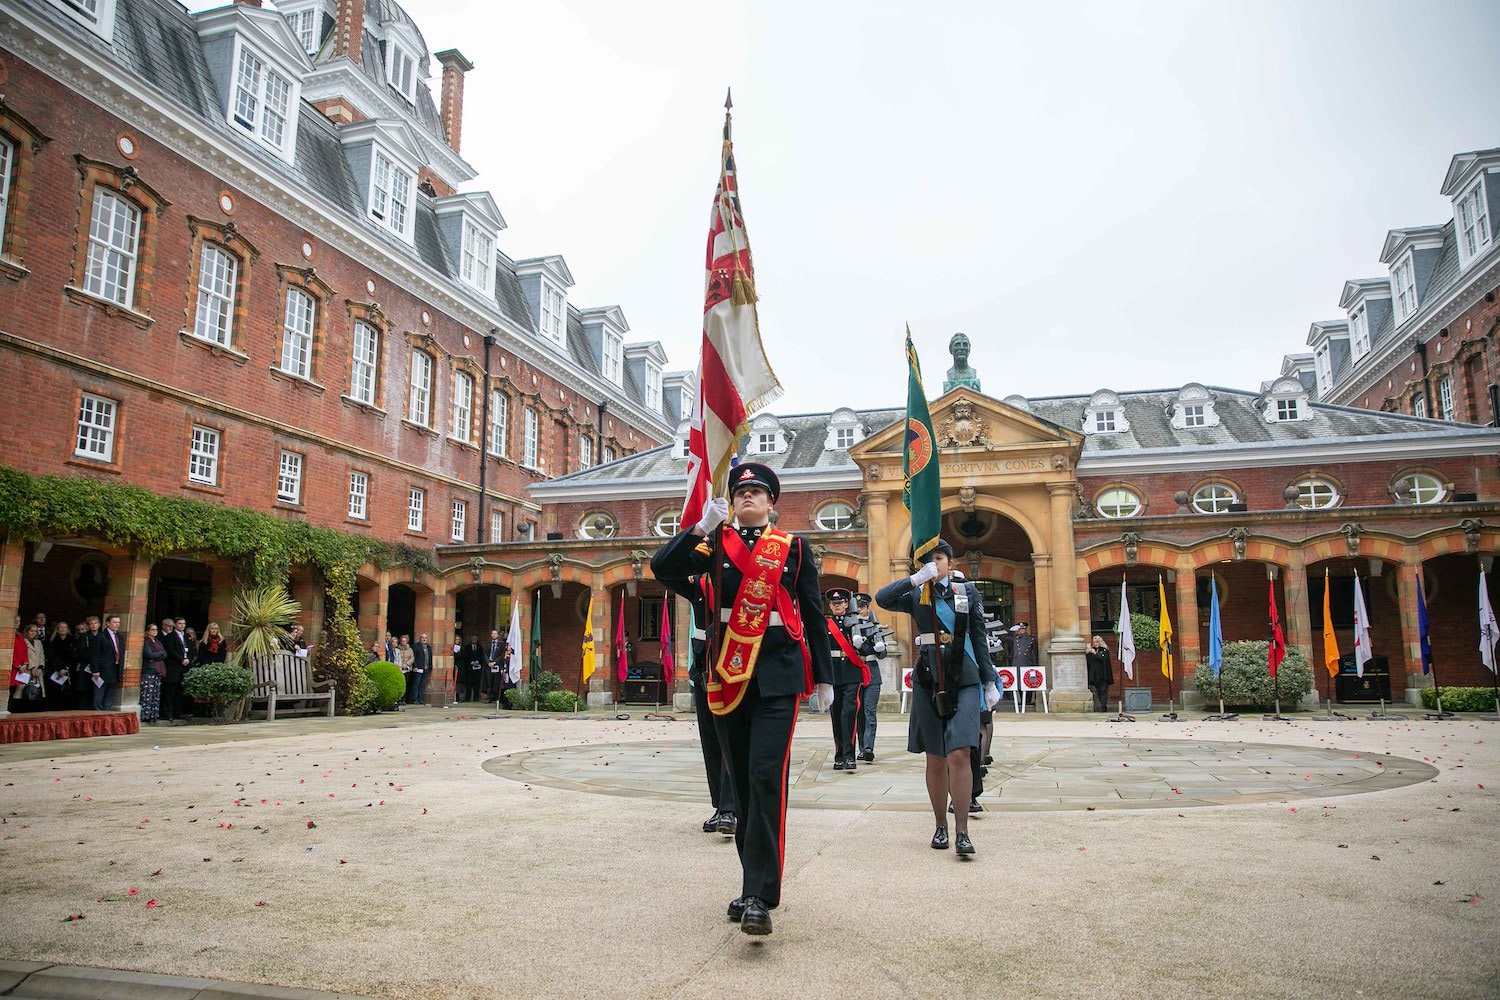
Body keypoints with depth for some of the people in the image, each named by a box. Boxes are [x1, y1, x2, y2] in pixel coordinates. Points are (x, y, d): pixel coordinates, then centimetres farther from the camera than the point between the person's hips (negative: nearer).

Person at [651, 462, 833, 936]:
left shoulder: (793, 547, 7)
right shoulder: (716, 544, 10)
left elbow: (813, 615, 9)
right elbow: (661, 568, -4)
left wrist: (823, 677, 9)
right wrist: (702, 526, -14)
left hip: (777, 673, -2)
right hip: (727, 674, 3)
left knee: (767, 776, -14)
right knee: (741, 781, 10)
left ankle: (759, 897, -13)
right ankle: (754, 883, 24)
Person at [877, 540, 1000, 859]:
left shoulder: (968, 591, 8)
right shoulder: (915, 595, 7)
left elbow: (979, 639, 9)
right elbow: (881, 599, -12)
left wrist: (989, 681, 7)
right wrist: (916, 579, -17)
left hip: (964, 680, -1)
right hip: (928, 680, 1)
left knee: (960, 753, -12)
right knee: (936, 757, 6)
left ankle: (962, 832, -8)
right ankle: (941, 826, 20)